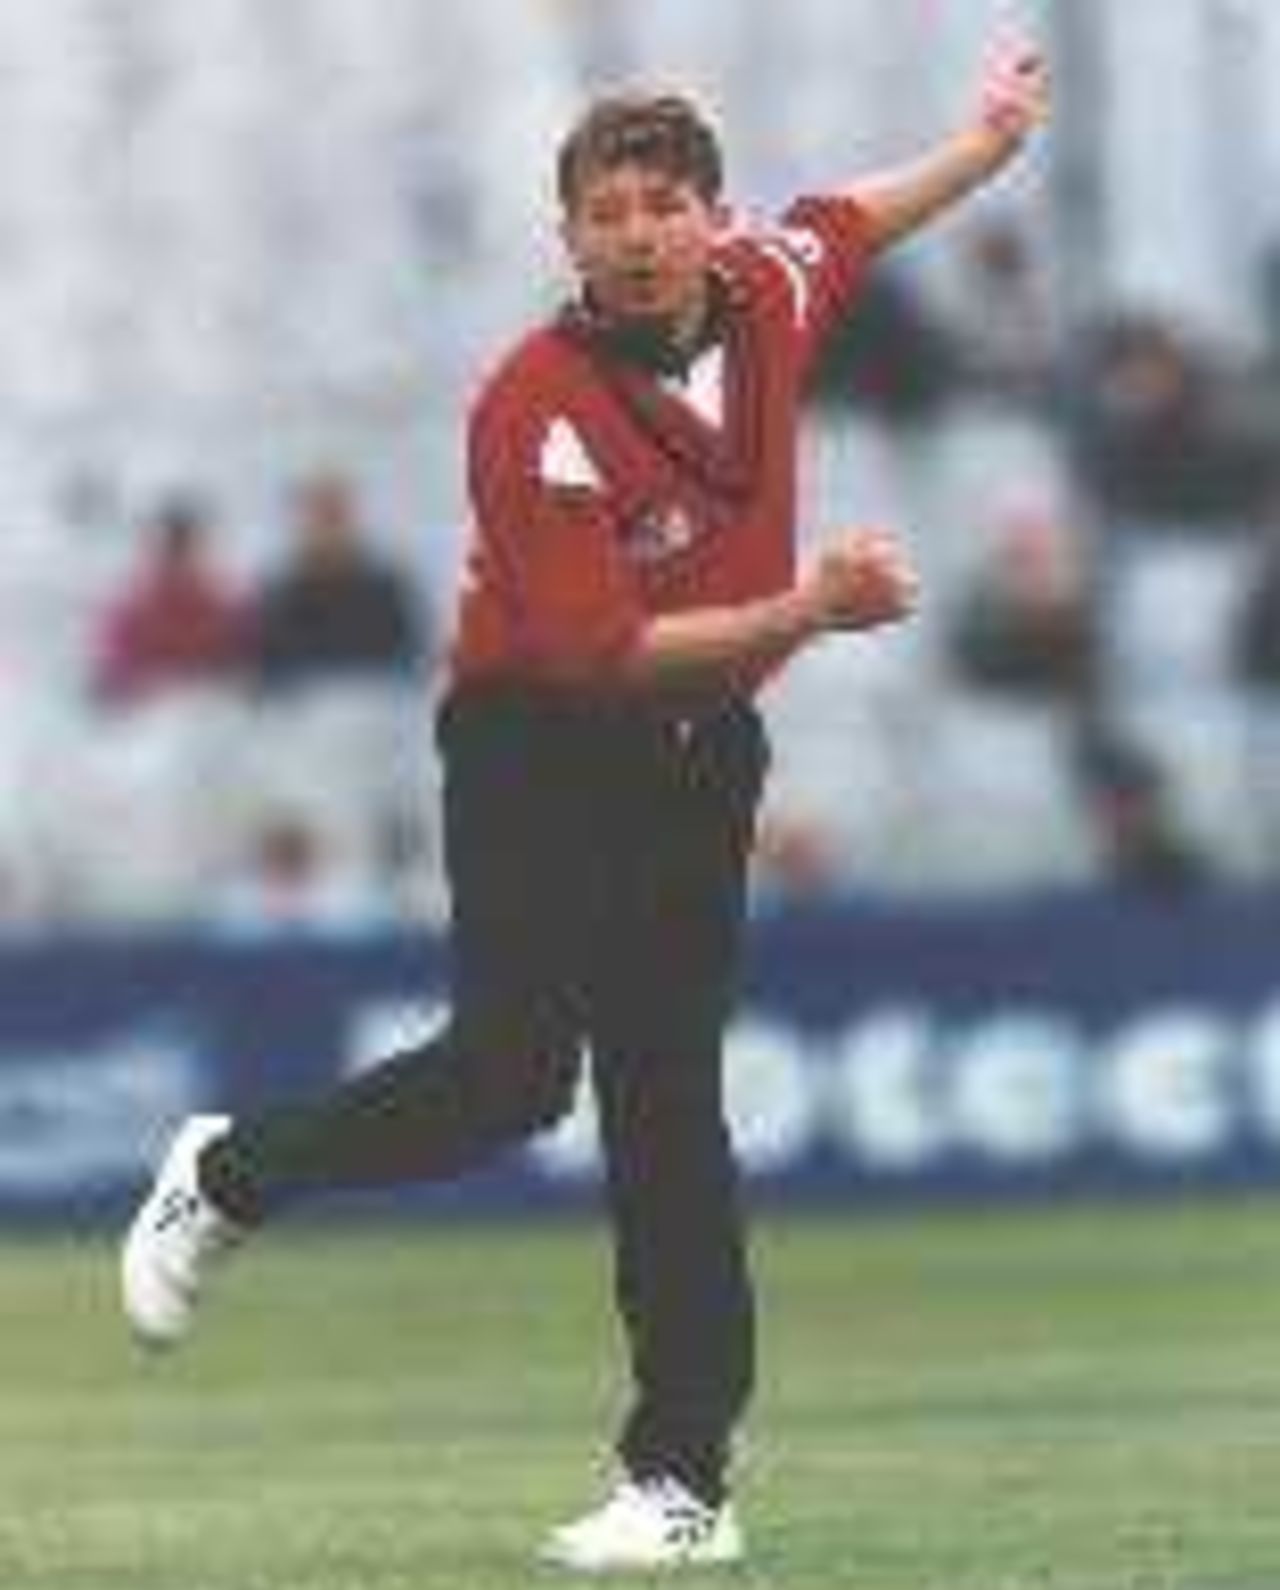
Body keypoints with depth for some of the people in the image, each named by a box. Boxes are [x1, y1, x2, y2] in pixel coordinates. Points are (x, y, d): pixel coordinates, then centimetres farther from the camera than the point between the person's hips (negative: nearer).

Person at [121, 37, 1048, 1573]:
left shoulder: (763, 295, -3)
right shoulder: (537, 410, -22)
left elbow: (840, 226, 23)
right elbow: (597, 648, -26)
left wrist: (987, 143, 34)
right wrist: (803, 612, -31)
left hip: (699, 756, 5)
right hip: (537, 753, -5)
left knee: (668, 1104, 1)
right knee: (511, 1076, -14)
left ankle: (682, 1483, -1)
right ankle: (227, 1176, 13)